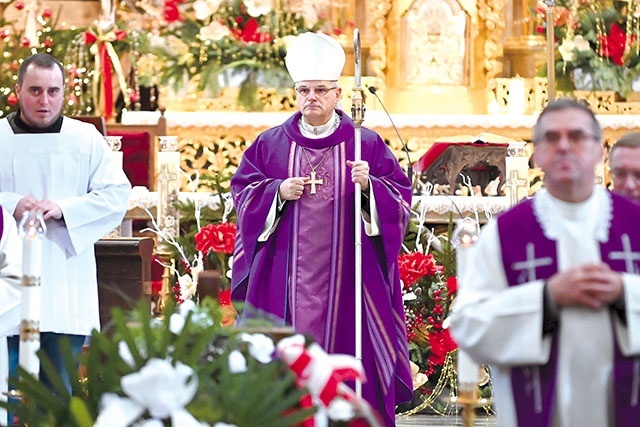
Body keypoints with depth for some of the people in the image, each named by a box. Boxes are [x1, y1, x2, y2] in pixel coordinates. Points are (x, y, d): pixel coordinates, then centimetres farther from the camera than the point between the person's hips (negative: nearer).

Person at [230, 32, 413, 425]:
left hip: (346, 273, -1)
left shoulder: (367, 144, 5)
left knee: (347, 345, -3)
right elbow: (243, 193, 8)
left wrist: (369, 186, -17)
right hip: (287, 278, 1)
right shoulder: (270, 144, 9)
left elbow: (400, 198, 2)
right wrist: (277, 192, -10)